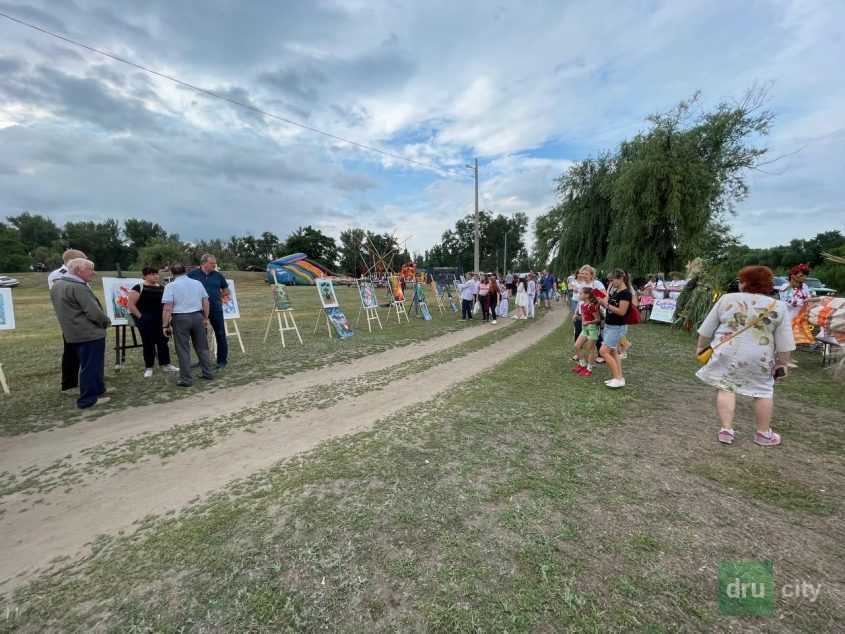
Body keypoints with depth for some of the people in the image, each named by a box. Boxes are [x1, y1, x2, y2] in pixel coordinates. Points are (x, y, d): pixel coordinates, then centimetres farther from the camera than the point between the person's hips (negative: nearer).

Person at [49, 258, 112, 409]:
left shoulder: (57, 285, 11)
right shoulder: (78, 287, -20)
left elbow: (66, 310, 17)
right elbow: (94, 312, -23)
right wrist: (107, 322, -4)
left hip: (73, 333, 10)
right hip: (90, 334, -10)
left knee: (87, 365, 19)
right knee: (91, 366, -1)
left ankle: (96, 391, 29)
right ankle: (88, 399, 6)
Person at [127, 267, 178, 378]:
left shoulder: (162, 288, 9)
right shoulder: (138, 288, -7)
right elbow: (131, 305, -10)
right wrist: (140, 316, -12)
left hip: (160, 320, 5)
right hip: (146, 321, -5)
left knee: (163, 342, 9)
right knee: (148, 343, 2)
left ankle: (166, 364, 19)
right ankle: (148, 367, 13)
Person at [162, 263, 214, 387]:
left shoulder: (171, 286, -6)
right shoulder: (198, 283, 7)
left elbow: (167, 308, -12)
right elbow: (206, 303, 8)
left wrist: (165, 325, -7)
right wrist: (205, 318, 17)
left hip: (180, 319, -4)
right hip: (197, 316, 4)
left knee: (183, 350, 3)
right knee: (202, 347, 14)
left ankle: (186, 379, 8)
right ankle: (208, 373, 21)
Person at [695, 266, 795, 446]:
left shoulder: (726, 299, -2)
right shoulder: (778, 307, -2)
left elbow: (707, 328, 2)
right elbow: (784, 341, -1)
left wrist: (701, 346, 13)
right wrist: (782, 363, 8)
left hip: (727, 353, 0)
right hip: (759, 357, 1)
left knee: (725, 387, 7)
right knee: (763, 392, 13)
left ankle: (726, 429, 5)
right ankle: (763, 433, 21)